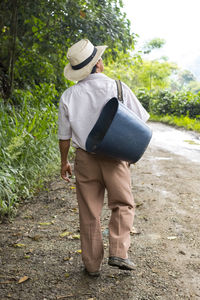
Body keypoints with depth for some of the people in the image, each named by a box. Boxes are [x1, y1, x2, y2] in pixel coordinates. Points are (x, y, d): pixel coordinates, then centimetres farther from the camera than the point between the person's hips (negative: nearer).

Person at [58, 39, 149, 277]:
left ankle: (92, 264, 21)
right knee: (122, 205, 16)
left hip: (85, 159, 2)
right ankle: (118, 253, 5)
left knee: (89, 213, 12)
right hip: (114, 157, -2)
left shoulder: (68, 96, -2)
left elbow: (64, 136, 4)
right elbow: (140, 121, -1)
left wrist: (64, 162, 17)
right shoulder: (117, 87, -7)